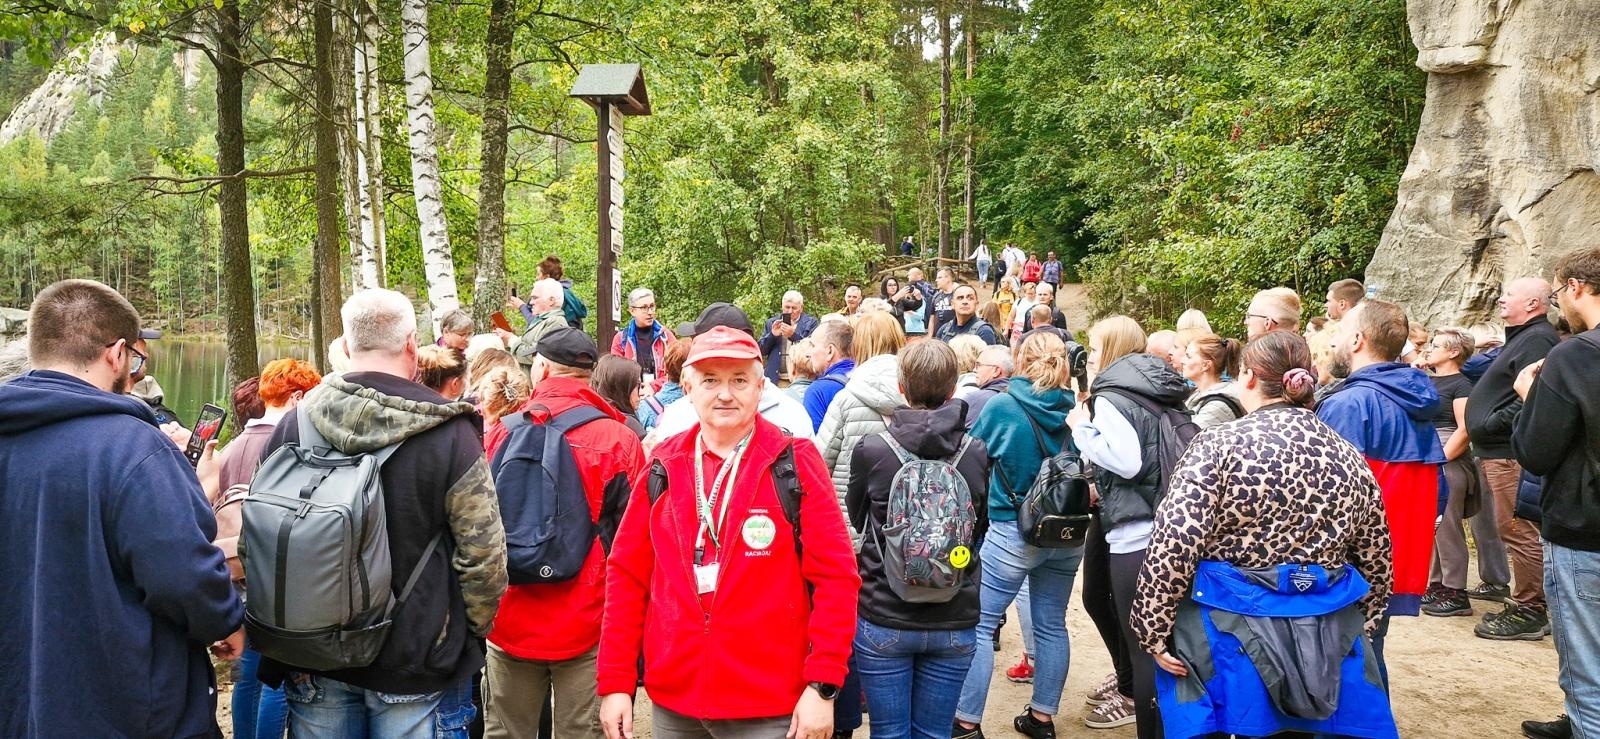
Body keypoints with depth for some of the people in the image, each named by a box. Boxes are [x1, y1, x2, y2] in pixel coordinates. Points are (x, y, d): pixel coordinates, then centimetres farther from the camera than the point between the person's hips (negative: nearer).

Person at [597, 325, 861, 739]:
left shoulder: (795, 465, -5)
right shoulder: (664, 468, 4)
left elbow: (835, 577, -8)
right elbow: (627, 576, 7)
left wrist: (822, 685, -13)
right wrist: (616, 683, 3)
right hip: (673, 704, 3)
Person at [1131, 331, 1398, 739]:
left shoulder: (1219, 445, -12)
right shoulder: (1348, 456, 4)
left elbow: (1173, 547, -18)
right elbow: (1375, 557, 13)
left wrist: (1152, 629, -10)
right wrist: (1360, 623, 26)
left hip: (1233, 632, -5)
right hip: (1330, 635, 5)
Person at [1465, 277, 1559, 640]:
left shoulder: (1536, 340, -15)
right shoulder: (1523, 337, 20)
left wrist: (1491, 423, -19)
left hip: (1513, 453, -11)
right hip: (1503, 450, 11)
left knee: (1519, 531, -8)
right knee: (1517, 531, 15)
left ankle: (1529, 613, -3)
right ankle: (1525, 606, 22)